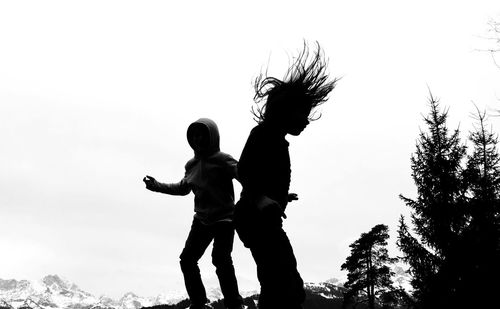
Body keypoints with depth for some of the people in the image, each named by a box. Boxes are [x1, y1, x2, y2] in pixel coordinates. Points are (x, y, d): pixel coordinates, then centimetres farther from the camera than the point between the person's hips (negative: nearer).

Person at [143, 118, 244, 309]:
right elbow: (183, 188, 25)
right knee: (187, 258, 6)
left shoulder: (222, 160, -12)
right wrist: (158, 186, 18)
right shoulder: (192, 165, 8)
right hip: (201, 219, 7)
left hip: (224, 218, -7)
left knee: (221, 259, -20)